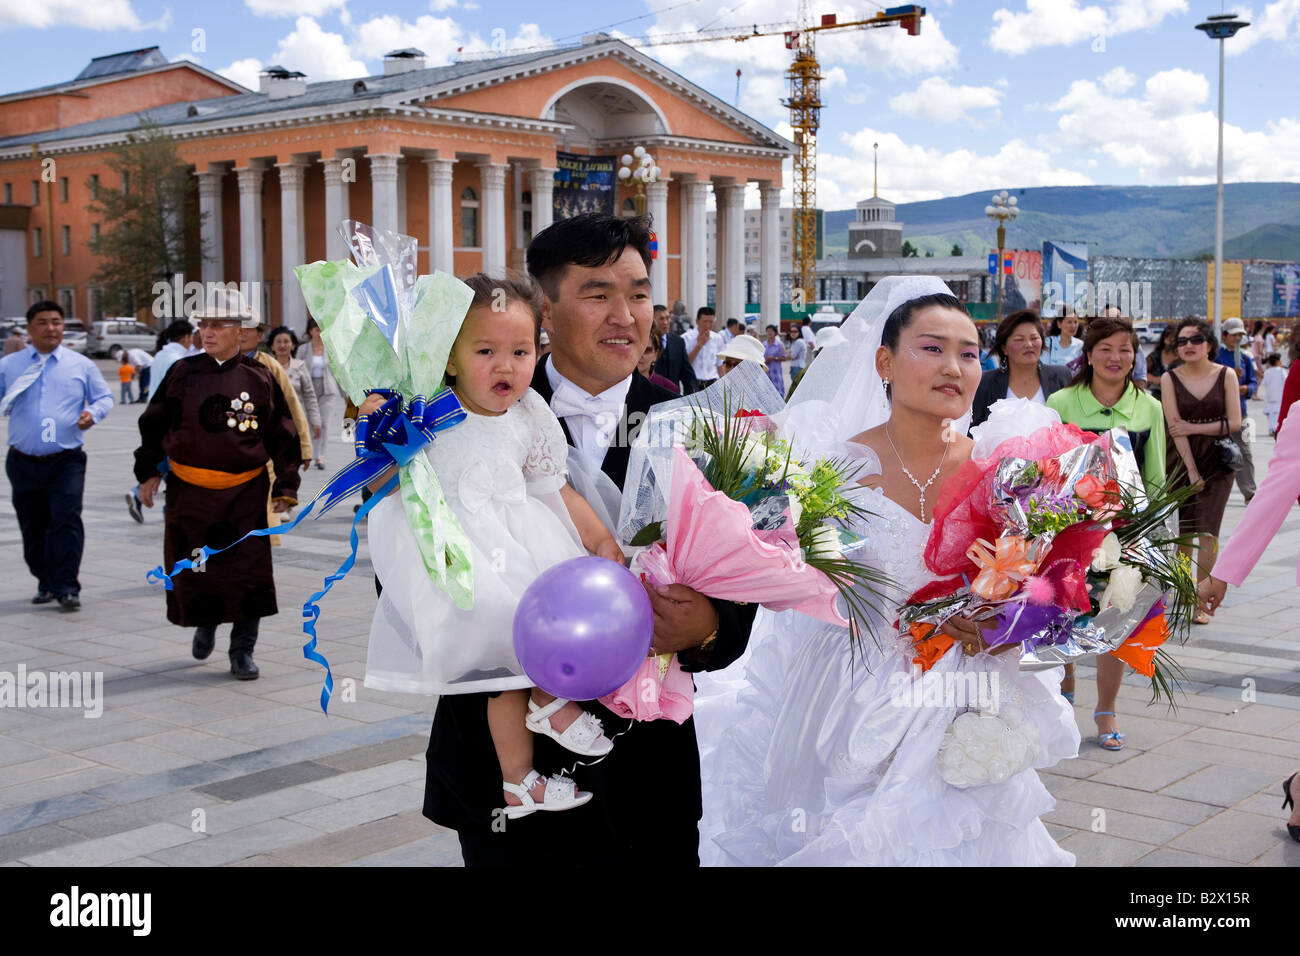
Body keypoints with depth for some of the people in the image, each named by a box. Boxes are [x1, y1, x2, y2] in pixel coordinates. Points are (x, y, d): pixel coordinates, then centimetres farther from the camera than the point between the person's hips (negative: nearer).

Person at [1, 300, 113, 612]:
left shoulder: (81, 365, 7)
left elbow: (104, 397, 13)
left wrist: (93, 413, -8)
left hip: (67, 461, -2)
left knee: (66, 521, -12)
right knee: (32, 527, 8)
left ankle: (66, 588, -10)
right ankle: (45, 583, 23)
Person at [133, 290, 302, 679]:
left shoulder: (259, 377, -2)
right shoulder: (183, 373, 3)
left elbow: (283, 436, 2)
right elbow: (153, 424, 13)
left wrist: (285, 487, 0)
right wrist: (148, 471, 10)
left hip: (245, 494, -2)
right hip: (188, 493, 2)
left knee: (248, 572, -4)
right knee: (189, 570, 8)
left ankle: (242, 651, 10)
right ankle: (205, 623, 38)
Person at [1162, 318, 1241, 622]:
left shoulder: (1226, 375, 1)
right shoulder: (1170, 379, 0)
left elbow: (1235, 423, -3)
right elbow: (1175, 427, -7)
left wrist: (1194, 428, -8)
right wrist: (1191, 470, -12)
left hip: (1217, 461, -1)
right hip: (1181, 461, 1)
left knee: (1207, 529, -9)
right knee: (1184, 529, 5)